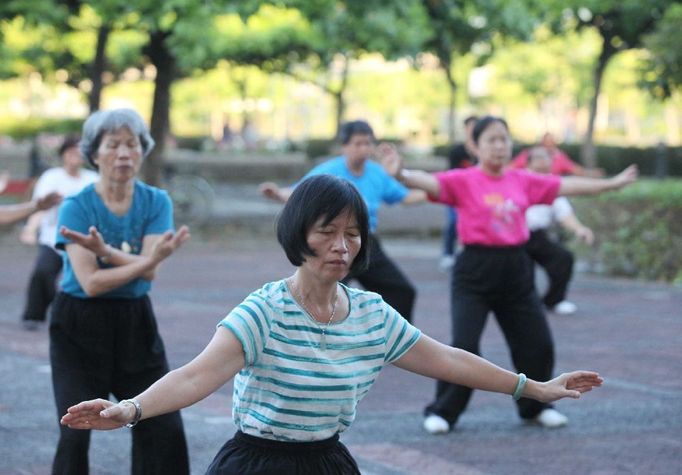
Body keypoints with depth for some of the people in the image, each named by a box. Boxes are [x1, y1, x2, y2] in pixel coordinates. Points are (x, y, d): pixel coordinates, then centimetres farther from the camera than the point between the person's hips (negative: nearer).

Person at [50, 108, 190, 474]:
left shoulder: (156, 202, 0)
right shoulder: (76, 207, -10)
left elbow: (148, 271, -13)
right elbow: (90, 283, -20)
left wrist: (105, 251, -28)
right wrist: (150, 258, -28)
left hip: (134, 322, 3)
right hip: (80, 325, -3)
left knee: (165, 428, -2)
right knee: (76, 433, -5)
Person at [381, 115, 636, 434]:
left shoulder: (523, 181, 8)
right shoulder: (464, 181, -6)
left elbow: (566, 186, 16)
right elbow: (429, 183, -22)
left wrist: (612, 183, 22)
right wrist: (402, 175, -44)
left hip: (516, 269, 5)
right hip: (475, 269, -5)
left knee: (538, 344, 9)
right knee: (464, 346, -11)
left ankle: (534, 407, 31)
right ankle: (442, 412, 6)